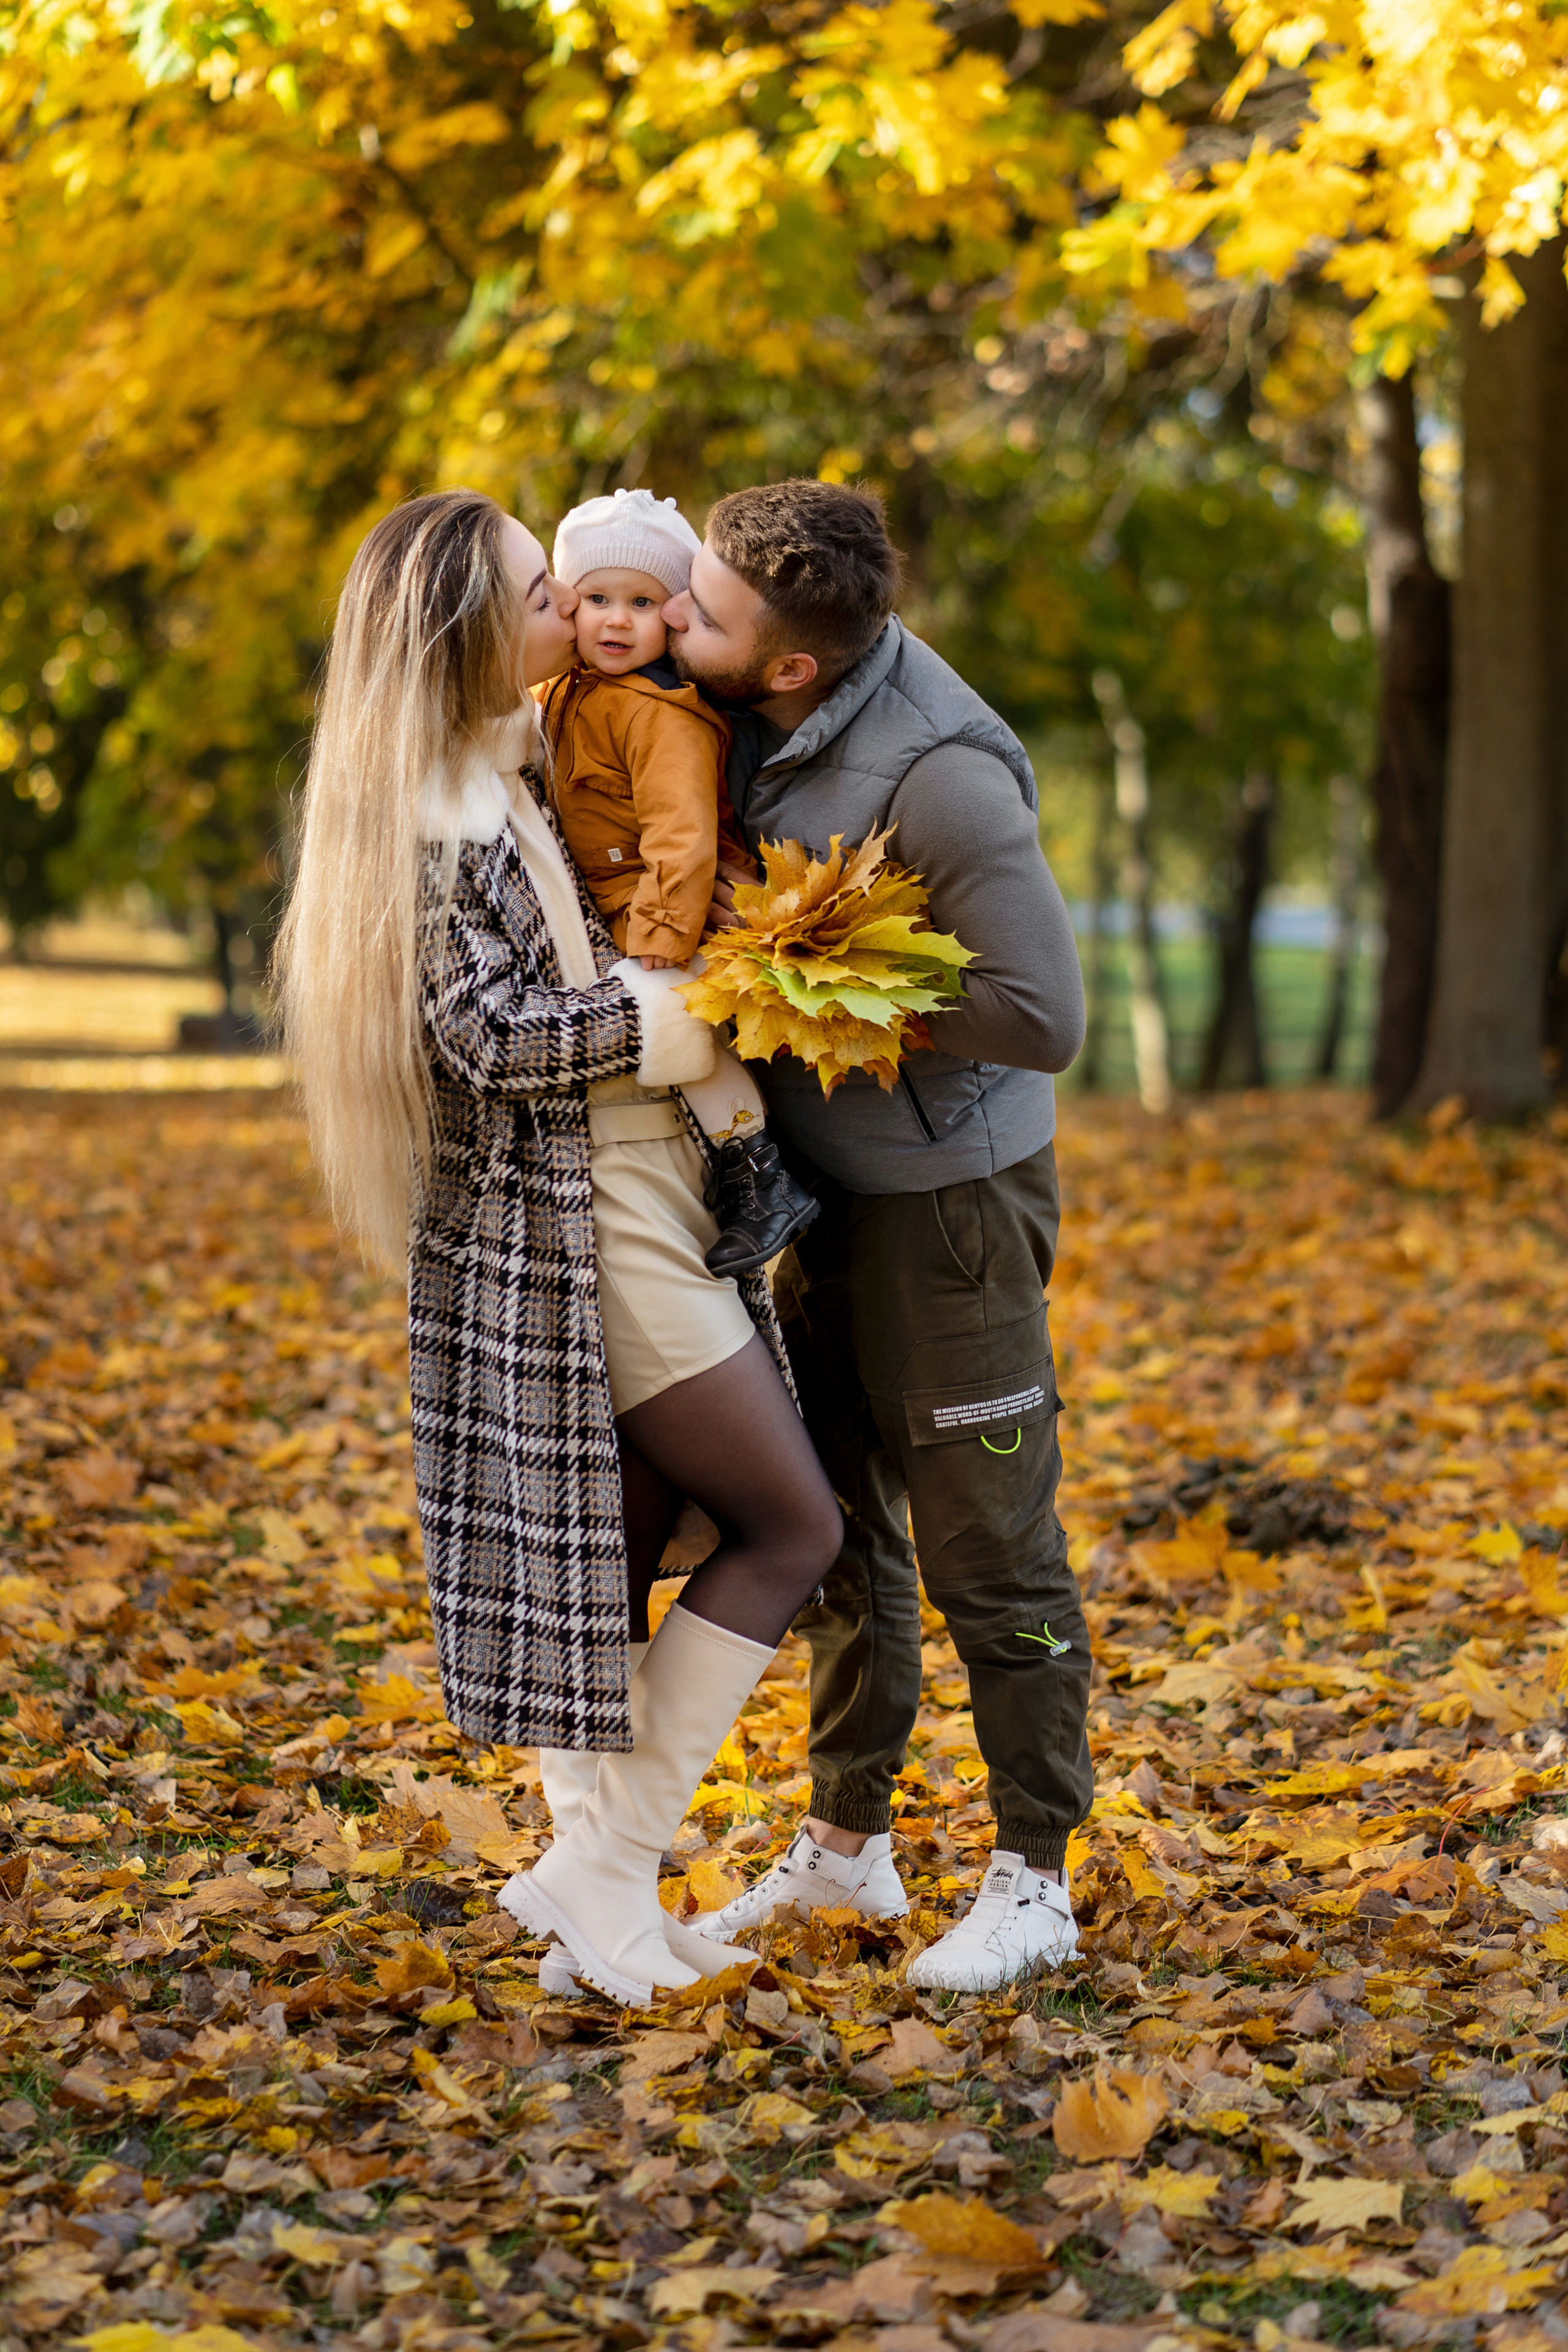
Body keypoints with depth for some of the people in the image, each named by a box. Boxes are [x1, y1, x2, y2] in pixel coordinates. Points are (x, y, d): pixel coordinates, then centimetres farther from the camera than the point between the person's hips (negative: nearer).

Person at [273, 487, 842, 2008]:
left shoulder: (516, 762, 11)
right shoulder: (432, 812, -18)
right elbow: (495, 1034, -21)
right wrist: (698, 1010, -18)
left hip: (630, 1202, 9)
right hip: (564, 1221, -9)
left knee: (621, 1551, 13)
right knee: (792, 1526, -3)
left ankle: (587, 1867, 21)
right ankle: (602, 1863, 3)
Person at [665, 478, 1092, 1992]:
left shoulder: (939, 778, -27)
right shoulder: (756, 721, -3)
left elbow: (1043, 1017, -26)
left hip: (947, 1196, -8)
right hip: (820, 1184, 8)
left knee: (985, 1548, 2)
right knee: (838, 1523, 18)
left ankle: (1033, 1880, 16)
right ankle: (846, 1841, 33)